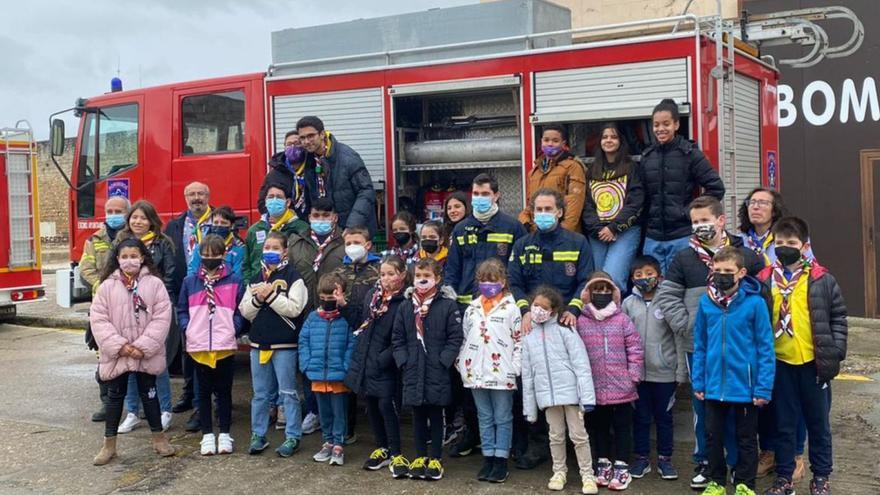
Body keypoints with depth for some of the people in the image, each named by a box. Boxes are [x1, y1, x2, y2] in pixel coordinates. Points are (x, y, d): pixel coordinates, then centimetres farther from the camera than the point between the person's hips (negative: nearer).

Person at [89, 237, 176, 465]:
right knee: (115, 395, 10)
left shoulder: (154, 284, -5)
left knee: (149, 393, 12)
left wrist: (144, 346, -16)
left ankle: (159, 437, 26)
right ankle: (109, 443, 20)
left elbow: (161, 317, -10)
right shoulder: (107, 286, -3)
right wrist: (120, 346, -15)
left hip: (147, 354, -1)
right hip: (116, 354, 1)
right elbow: (98, 320, -5)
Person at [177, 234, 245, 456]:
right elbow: (182, 310, 10)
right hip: (199, 346, 2)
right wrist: (187, 329, -4)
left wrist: (234, 329, -11)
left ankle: (225, 434, 19)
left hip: (225, 346, -2)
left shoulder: (234, 281, 0)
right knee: (204, 392, 11)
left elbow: (240, 310, 1)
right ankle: (207, 435, 19)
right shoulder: (190, 281, 6)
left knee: (224, 391, 9)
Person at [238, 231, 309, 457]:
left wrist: (270, 294, -16)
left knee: (288, 392, 2)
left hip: (284, 344, -5)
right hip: (258, 342, 5)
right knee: (260, 393, 13)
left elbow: (294, 308, -14)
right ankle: (257, 435, 23)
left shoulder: (292, 277, -4)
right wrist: (257, 299, -9)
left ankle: (293, 437, 10)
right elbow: (245, 311, 10)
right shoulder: (256, 278, 12)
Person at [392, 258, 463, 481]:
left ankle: (436, 459, 16)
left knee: (436, 415, 7)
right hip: (413, 371, 3)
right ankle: (419, 457, 23)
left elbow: (455, 338, -6)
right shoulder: (405, 306, 7)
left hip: (437, 372, -3)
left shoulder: (448, 305, -5)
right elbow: (397, 339, 10)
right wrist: (403, 362, -2)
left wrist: (443, 362, -14)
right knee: (418, 415, 12)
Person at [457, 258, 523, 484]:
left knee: (503, 419, 5)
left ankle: (501, 461, 12)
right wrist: (462, 365, 7)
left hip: (502, 375, -4)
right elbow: (465, 339, 15)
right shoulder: (472, 309, 9)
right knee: (485, 419, 13)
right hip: (476, 374, 5)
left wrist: (515, 369, -10)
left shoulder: (511, 308, -4)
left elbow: (519, 341, -4)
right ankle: (488, 458, 21)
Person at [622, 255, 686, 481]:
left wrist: (681, 370, -4)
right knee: (641, 417, 11)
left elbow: (679, 338, -3)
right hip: (638, 372, 2)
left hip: (665, 372, -1)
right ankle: (641, 457, 23)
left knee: (664, 416, 11)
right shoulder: (628, 304, 1)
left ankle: (665, 458, 22)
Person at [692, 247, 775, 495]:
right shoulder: (706, 302, -3)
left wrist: (763, 388, -12)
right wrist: (698, 382, 3)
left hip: (745, 387, -3)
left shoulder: (755, 303, -13)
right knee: (713, 436, 15)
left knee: (746, 438, 14)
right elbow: (699, 345, 4)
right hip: (714, 387, 3)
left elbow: (765, 347, -10)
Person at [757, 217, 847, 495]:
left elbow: (838, 318, 2)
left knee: (818, 423, 12)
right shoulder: (764, 281, 1)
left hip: (813, 361, -1)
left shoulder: (821, 280, -2)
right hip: (779, 362, 1)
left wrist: (835, 353, -5)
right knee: (783, 424, 10)